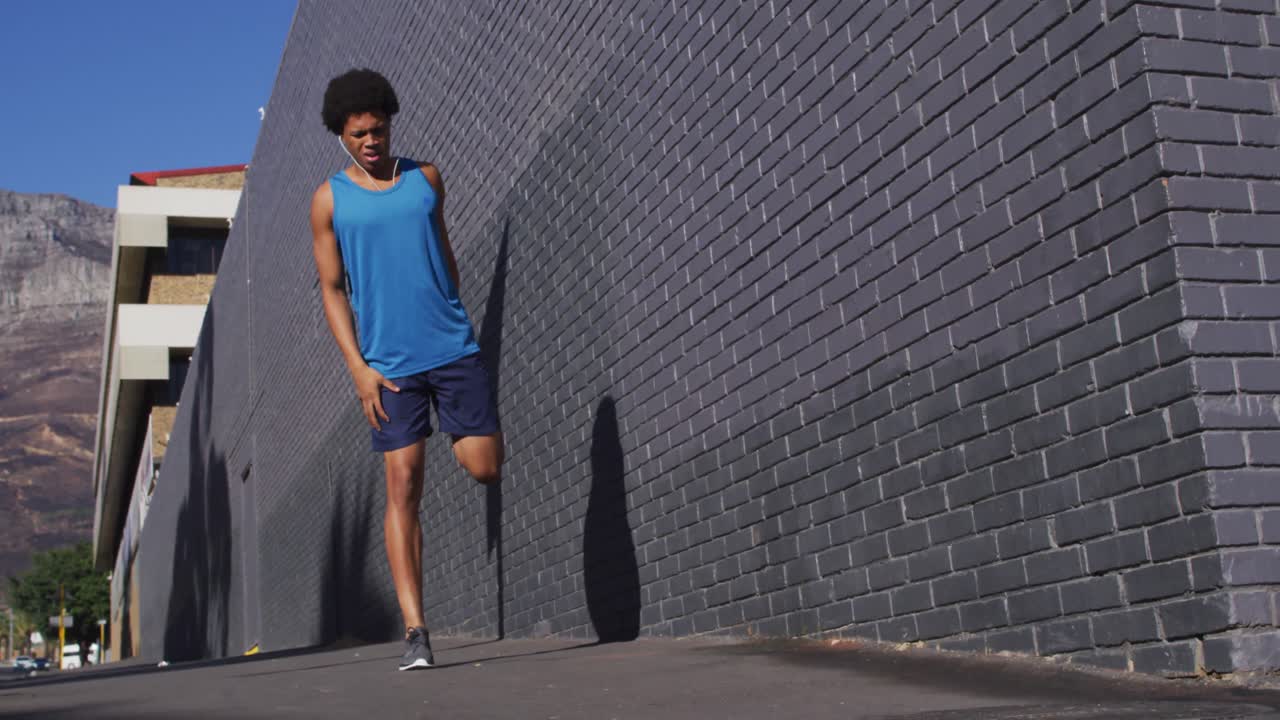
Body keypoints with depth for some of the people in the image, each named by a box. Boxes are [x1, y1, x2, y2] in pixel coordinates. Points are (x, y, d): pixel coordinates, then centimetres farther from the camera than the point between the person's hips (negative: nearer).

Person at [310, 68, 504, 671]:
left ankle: (461, 427, 37)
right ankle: (415, 631, -4)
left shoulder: (426, 178, 10)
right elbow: (331, 289, 4)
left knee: (485, 467, -2)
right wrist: (358, 367, -5)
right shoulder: (329, 199, 4)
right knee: (403, 486, -6)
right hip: (389, 365, -2)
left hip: (453, 348, 2)